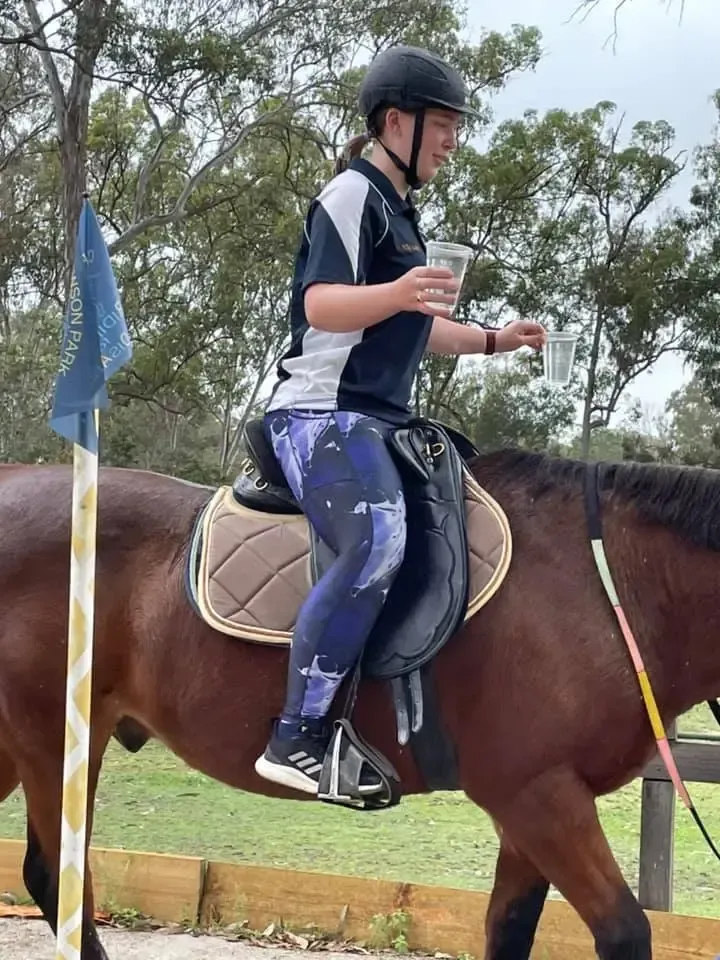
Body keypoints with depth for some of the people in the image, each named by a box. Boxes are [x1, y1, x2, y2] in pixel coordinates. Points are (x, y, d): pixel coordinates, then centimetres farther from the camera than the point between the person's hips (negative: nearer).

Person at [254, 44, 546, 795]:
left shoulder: (395, 208, 23)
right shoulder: (353, 195, -8)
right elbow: (321, 305, -21)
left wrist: (492, 341, 27)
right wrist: (397, 294, -38)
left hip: (373, 420, 11)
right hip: (324, 414, -11)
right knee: (375, 546, -30)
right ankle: (295, 738, -30)